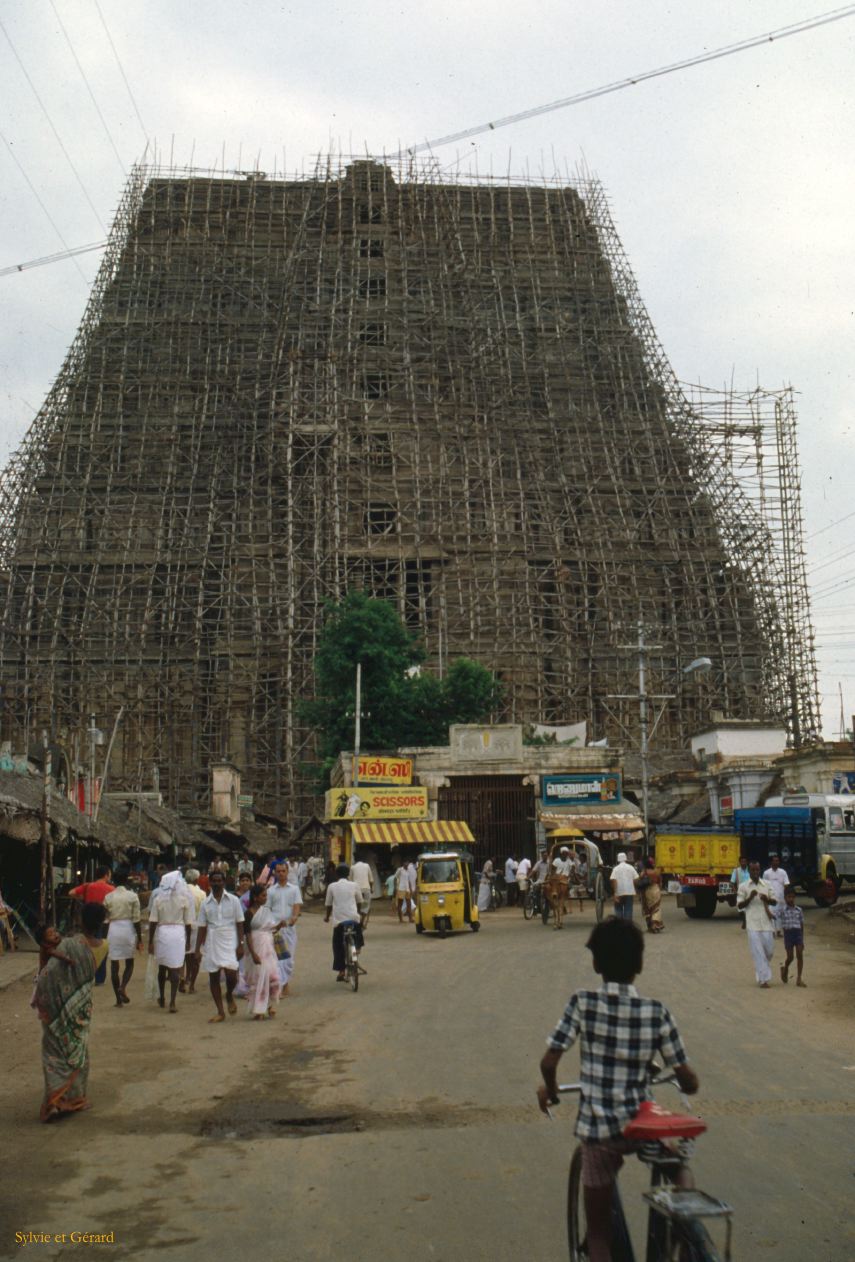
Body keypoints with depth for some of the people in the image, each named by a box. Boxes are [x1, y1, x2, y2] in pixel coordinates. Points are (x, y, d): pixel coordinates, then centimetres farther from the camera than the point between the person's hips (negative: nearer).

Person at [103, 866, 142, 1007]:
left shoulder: (108, 897, 2)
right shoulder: (133, 896, -5)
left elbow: (105, 920, 6)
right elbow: (136, 920, -6)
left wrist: (105, 937, 15)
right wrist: (139, 939, 1)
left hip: (113, 930, 2)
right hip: (128, 929, -1)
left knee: (114, 965, 7)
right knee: (129, 963, 15)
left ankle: (118, 999, 8)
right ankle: (123, 987, -11)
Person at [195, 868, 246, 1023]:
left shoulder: (233, 900, 1)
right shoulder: (206, 904, 6)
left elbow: (239, 924, 1)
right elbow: (202, 928, 7)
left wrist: (241, 944, -6)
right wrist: (198, 949, 3)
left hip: (229, 942, -2)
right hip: (212, 943, 3)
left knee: (231, 974, -16)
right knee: (213, 977, 4)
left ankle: (229, 996, 17)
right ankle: (220, 1012, 15)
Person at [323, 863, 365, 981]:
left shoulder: (332, 886, 5)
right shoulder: (354, 885, 7)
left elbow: (329, 905, 9)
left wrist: (326, 917, 26)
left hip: (338, 919, 0)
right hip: (353, 918, 0)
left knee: (338, 946, 10)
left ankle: (341, 971, 9)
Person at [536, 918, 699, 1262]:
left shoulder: (583, 1003, -9)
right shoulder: (657, 1012, -5)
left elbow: (548, 1062, -12)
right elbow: (689, 1082, -3)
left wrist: (549, 1089, 9)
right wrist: (687, 1084, 20)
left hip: (598, 1130, -1)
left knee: (598, 1228, 13)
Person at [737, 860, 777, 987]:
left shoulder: (767, 884, 9)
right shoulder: (743, 886, 0)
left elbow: (774, 901, 10)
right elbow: (740, 905, -2)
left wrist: (767, 899, -12)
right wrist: (750, 897, -19)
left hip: (767, 923, 3)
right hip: (753, 924, -3)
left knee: (769, 950, 7)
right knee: (758, 952, -5)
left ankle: (760, 969, 34)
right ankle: (763, 979, -1)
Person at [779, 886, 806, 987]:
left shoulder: (799, 910, 6)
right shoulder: (782, 910, -3)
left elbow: (802, 925, 11)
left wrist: (802, 940, 12)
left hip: (798, 933, 2)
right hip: (788, 933, -2)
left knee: (800, 955, -4)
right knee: (790, 957, 1)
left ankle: (799, 979, 1)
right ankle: (785, 969, 33)